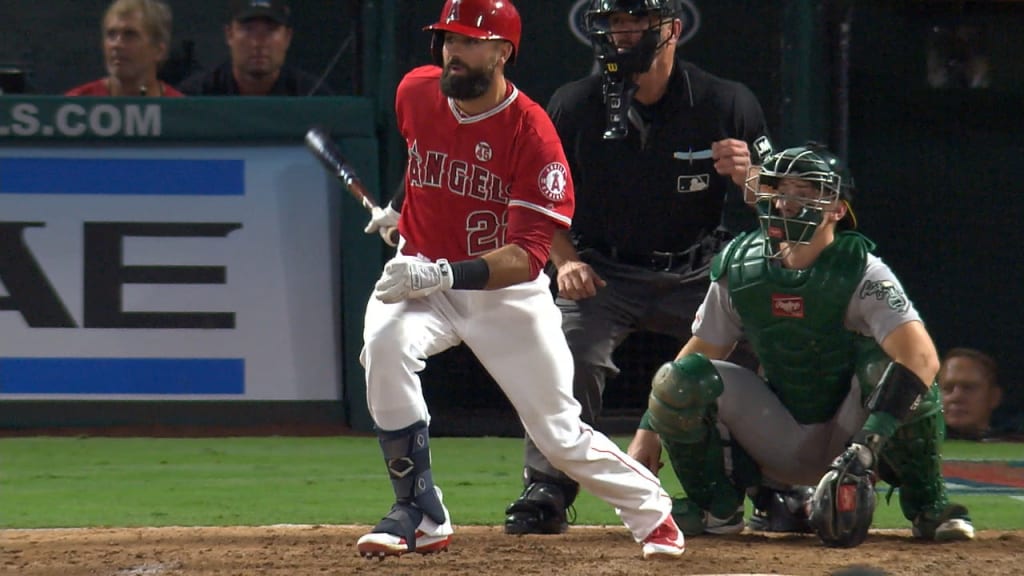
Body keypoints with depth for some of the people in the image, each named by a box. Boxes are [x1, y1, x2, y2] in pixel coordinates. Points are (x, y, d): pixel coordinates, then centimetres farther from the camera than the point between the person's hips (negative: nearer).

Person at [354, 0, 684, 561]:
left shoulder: (532, 132, -22)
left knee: (559, 433, 0)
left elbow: (526, 257, -28)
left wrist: (444, 274, -41)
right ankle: (420, 514, -20)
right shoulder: (415, 93, -6)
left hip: (508, 292, -3)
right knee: (384, 345, -30)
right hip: (420, 273, 3)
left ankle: (653, 512, 29)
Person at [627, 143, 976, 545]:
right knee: (677, 378, -19)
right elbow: (699, 355, 6)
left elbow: (922, 357, -35)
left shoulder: (860, 272, -20)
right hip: (778, 447, 3)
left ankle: (927, 507, -13)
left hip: (846, 433, -3)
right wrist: (649, 429, -3)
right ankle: (713, 502, 6)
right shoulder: (739, 269, -6)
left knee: (887, 361, -33)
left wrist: (865, 449, -45)